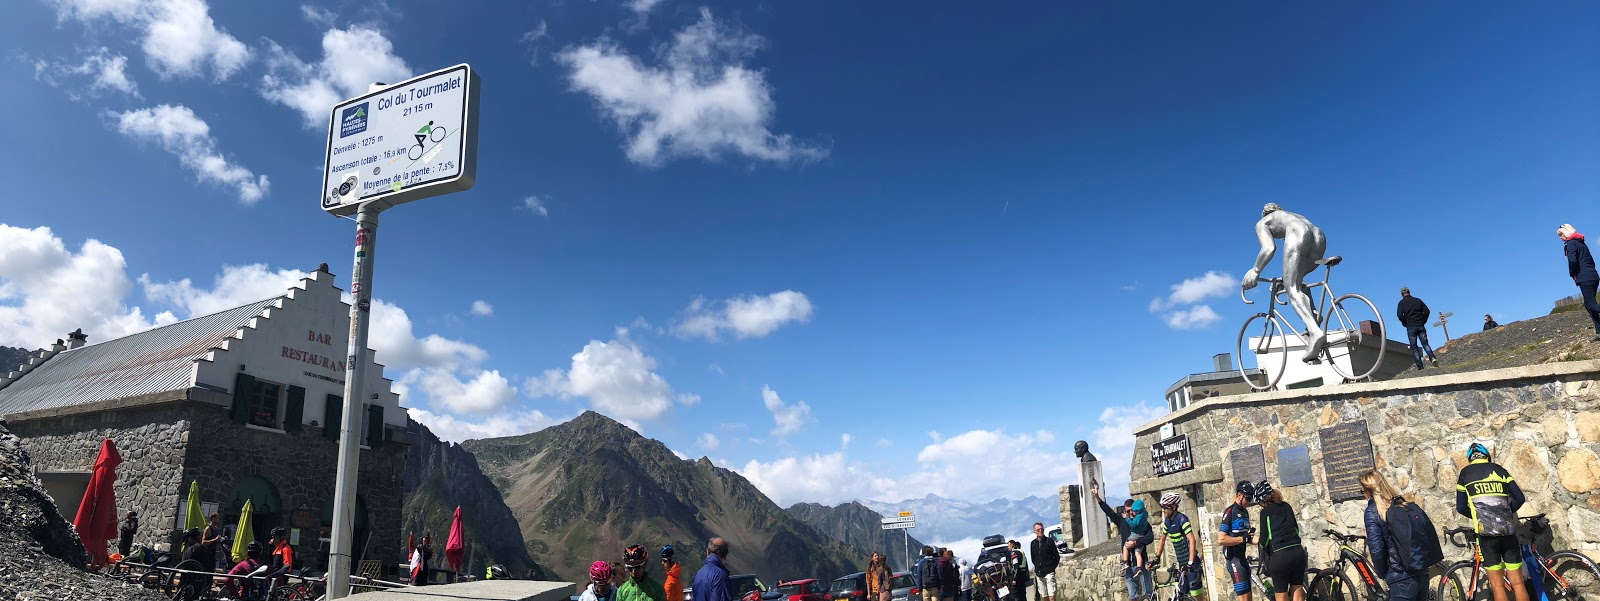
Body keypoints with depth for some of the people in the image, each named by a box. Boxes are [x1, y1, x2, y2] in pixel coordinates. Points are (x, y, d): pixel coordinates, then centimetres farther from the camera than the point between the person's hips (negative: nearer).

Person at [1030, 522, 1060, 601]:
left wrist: (1052, 567, 0)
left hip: (1049, 573, -4)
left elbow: (1057, 556, 2)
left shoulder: (1049, 541, -2)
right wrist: (1037, 567, 10)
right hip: (1039, 574, 4)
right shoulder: (1033, 543, 8)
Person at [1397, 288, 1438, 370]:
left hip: (1411, 327, -3)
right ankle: (1432, 358, -19)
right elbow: (1427, 311, 4)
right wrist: (1423, 321, 11)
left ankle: (1420, 366, -6)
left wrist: (1405, 323, 2)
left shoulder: (1402, 302, 1)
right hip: (1421, 326, 3)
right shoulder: (1418, 300, 11)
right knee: (1425, 344, 7)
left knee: (1414, 347, 0)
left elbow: (1399, 315, -12)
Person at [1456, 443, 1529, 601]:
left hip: (1486, 532, -3)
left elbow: (1461, 507, 5)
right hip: (1508, 530, 3)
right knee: (1517, 582, 7)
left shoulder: (1465, 473, 8)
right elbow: (1519, 498, 7)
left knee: (1497, 585, 1)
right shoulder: (1499, 469, 13)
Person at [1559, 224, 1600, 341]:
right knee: (1589, 305, 11)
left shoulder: (1571, 243, -6)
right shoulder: (1581, 243, 22)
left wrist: (1572, 274, -4)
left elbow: (1572, 260, -20)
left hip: (1584, 279, -9)